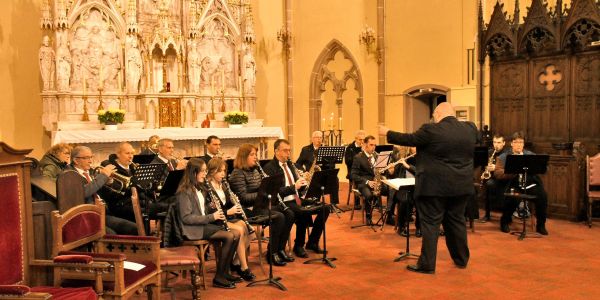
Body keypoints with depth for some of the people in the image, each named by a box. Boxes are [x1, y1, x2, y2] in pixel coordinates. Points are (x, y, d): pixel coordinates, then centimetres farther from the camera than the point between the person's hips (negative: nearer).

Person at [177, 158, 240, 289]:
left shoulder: (199, 188, 13)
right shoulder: (185, 191, -15)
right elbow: (186, 218, -20)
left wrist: (211, 207, -2)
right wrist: (211, 217, -20)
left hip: (204, 223, 9)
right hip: (193, 228, -9)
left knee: (236, 234, -9)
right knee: (229, 237, -22)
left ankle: (225, 272, 1)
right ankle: (219, 277, -11)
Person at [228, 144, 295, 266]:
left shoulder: (255, 170, 14)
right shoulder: (238, 173, -12)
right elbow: (243, 197, -19)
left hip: (261, 204, 8)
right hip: (249, 209, -8)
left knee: (289, 214, -8)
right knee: (278, 217, -25)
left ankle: (280, 249, 2)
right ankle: (272, 253, -11)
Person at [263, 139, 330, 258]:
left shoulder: (290, 164, 17)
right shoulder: (269, 168, -9)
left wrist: (303, 182, -3)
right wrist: (294, 187, -25)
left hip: (297, 199, 8)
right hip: (283, 203, -8)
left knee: (324, 209, -7)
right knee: (304, 213, -33)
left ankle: (312, 242, 6)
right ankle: (298, 246, -11)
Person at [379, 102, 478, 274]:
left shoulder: (431, 130, -13)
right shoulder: (470, 129, 4)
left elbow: (409, 139, -5)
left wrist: (388, 133, 9)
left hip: (435, 186, -6)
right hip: (461, 186, 6)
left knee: (430, 224, 0)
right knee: (457, 222, 17)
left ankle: (427, 264, 4)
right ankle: (462, 259, 28)